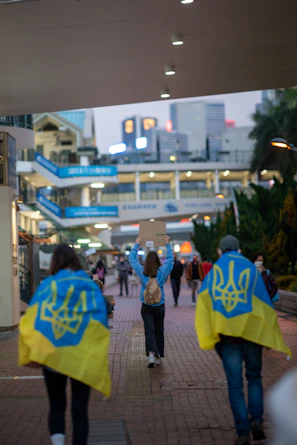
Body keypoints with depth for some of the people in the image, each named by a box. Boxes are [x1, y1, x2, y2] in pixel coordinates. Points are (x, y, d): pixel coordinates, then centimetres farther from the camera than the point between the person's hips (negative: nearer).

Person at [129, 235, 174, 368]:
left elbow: (132, 258, 8)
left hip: (146, 307, -1)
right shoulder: (163, 271, -9)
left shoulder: (142, 271, -8)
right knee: (159, 331, 13)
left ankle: (151, 353, -25)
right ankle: (158, 356, 21)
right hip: (160, 306, 1)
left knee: (149, 331, -5)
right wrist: (168, 244, 17)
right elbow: (170, 259, 8)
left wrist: (137, 244, 18)